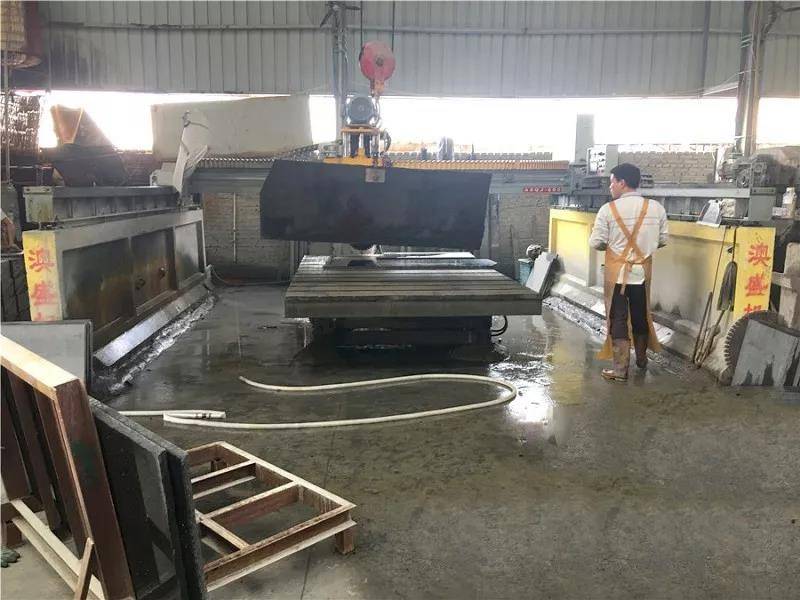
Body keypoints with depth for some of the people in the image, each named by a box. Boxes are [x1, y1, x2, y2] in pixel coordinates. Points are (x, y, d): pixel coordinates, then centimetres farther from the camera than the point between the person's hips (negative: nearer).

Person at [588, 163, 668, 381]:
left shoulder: (608, 209, -13)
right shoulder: (656, 208, -3)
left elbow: (596, 243, -11)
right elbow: (662, 240, 4)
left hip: (617, 273, -3)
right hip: (643, 272, 4)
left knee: (618, 320, 4)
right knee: (641, 317, 19)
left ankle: (620, 369, 5)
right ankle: (641, 359, 38)